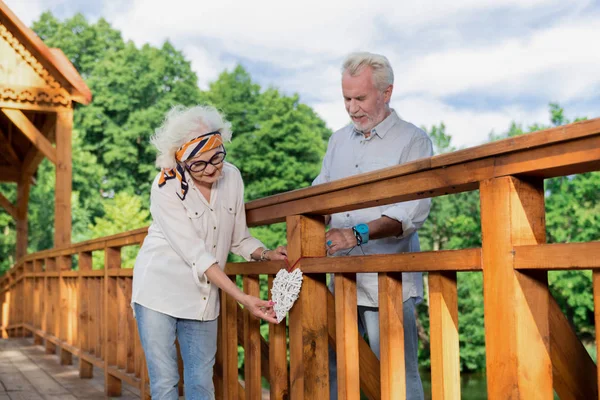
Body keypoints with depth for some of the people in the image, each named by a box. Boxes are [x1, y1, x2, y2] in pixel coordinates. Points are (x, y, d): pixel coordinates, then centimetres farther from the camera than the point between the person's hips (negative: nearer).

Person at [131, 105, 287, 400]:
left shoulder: (232, 177, -3)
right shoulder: (166, 187, -17)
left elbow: (238, 239, 8)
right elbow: (197, 255, -22)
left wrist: (267, 254, -11)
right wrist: (243, 299, -26)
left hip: (202, 297, 4)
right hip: (160, 291, -4)